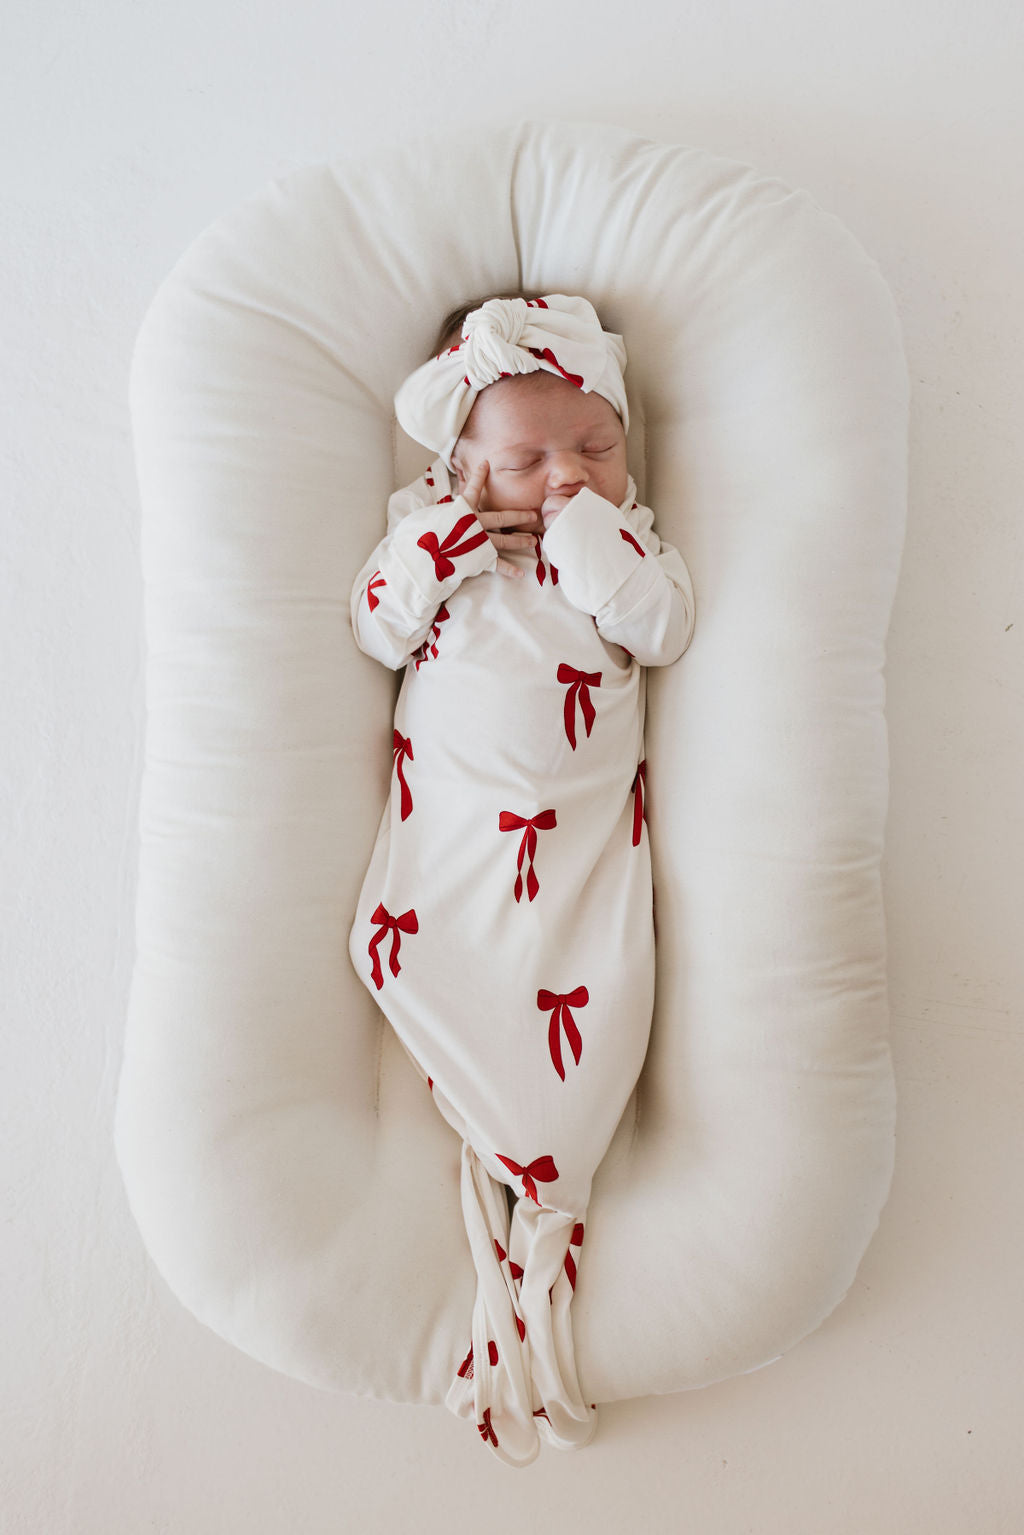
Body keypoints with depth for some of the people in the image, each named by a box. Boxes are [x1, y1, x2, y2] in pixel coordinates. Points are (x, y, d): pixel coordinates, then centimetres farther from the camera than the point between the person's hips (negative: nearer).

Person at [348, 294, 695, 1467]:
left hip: (582, 828, 0)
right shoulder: (436, 532, 7)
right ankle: (527, 1160, 2)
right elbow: (377, 630, -3)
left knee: (599, 986, -13)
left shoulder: (629, 541, 6)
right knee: (407, 955, -15)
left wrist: (591, 533, -15)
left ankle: (540, 1195, 6)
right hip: (449, 815, 1)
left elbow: (666, 631, -11)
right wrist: (445, 540, -13)